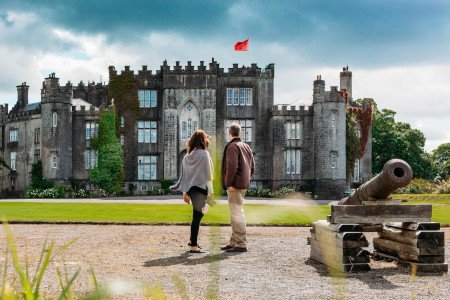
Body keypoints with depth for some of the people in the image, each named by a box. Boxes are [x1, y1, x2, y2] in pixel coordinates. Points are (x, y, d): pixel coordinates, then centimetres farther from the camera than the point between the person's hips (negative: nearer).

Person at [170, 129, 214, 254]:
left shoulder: (187, 156, 9)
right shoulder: (204, 154, -10)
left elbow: (184, 174, 10)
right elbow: (208, 174, -11)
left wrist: (185, 193, 13)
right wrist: (211, 191, -8)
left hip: (191, 189, 7)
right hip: (201, 189, -7)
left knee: (197, 215, 21)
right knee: (197, 216, -4)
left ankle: (192, 240, 28)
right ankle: (194, 246, -1)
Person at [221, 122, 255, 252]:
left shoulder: (232, 146, -10)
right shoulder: (246, 147, 17)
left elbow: (232, 166, -21)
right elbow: (252, 167, 19)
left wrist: (229, 183, -18)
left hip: (235, 185, -9)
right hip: (244, 184, 9)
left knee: (236, 212, -8)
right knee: (236, 212, 16)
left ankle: (241, 244, -8)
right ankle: (234, 242, 23)